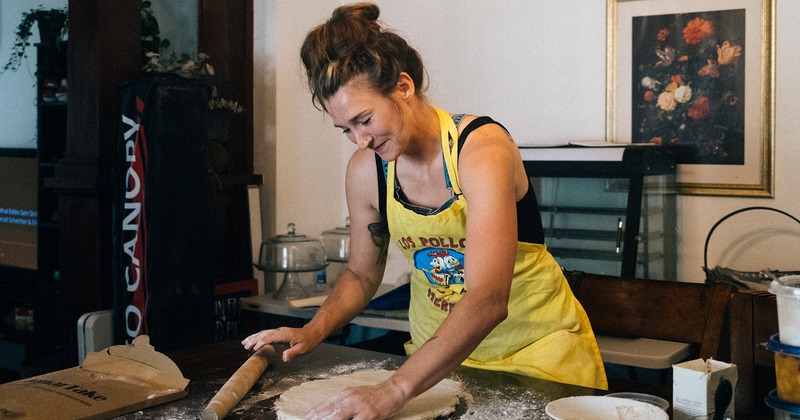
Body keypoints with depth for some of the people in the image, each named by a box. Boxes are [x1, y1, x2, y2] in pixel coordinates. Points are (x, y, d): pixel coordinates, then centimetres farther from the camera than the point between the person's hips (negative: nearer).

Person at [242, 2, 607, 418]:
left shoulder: (482, 146, -28)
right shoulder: (364, 171, -11)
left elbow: (487, 301, -38)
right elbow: (361, 273, 7)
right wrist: (313, 330, -11)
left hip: (536, 345, -4)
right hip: (439, 349, 4)